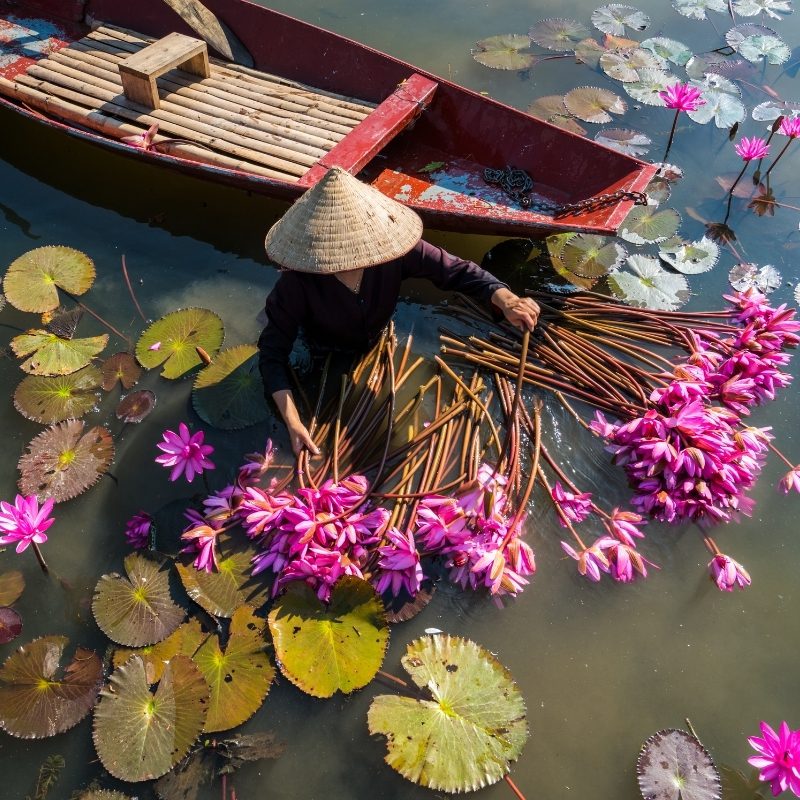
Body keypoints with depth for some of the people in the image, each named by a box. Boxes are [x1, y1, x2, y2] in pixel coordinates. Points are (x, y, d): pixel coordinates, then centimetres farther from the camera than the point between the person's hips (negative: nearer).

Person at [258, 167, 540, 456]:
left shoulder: (392, 248, -34)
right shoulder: (297, 284, -39)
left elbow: (455, 269, -27)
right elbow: (273, 353, -32)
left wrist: (506, 300, -46)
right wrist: (292, 423, -42)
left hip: (378, 345, 3)